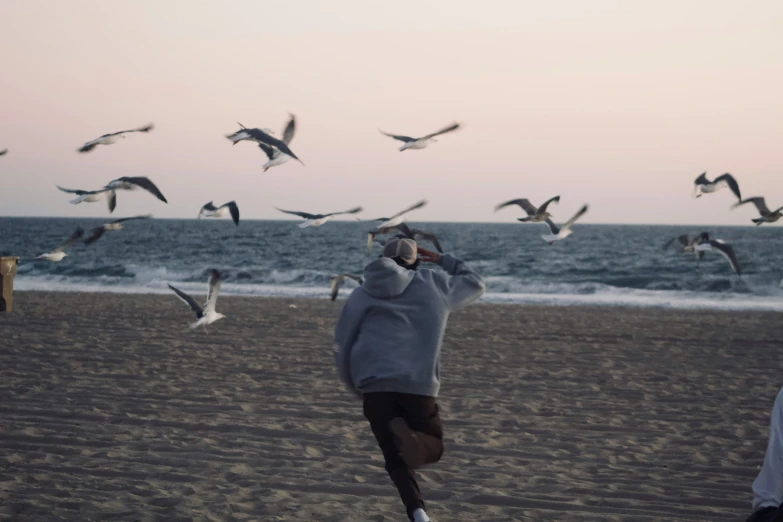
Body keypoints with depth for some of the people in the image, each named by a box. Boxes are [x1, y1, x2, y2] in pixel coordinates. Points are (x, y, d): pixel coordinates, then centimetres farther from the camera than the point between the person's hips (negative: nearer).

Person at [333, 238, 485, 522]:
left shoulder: (362, 295, 14)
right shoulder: (432, 284, 13)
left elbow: (342, 347, 13)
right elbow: (474, 285, 30)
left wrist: (358, 388, 25)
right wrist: (443, 260, 40)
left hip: (375, 385, 1)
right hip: (419, 385, -1)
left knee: (396, 459, 11)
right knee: (433, 448, 17)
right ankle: (410, 438, -22)